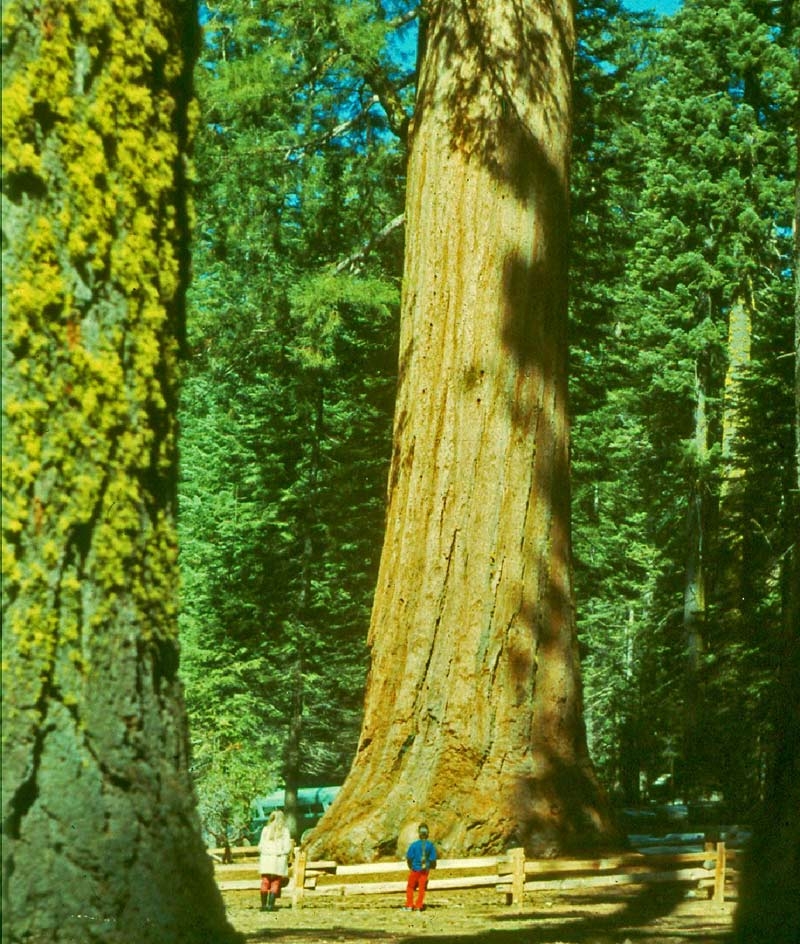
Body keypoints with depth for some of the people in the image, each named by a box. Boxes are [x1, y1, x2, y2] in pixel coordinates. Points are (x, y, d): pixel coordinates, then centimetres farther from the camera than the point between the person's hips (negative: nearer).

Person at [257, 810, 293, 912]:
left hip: (266, 860, 2)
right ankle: (270, 904, -5)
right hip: (279, 860, -2)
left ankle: (263, 904, 4)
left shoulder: (265, 830, 4)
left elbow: (260, 846, 3)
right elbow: (287, 848, -4)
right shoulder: (284, 831, -1)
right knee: (275, 882, 2)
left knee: (265, 882, 6)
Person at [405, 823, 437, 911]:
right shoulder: (430, 845, -10)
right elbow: (433, 859, -5)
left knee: (410, 887, 14)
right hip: (425, 870, 1)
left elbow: (409, 858, -8)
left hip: (415, 870, -1)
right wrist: (430, 867, 16)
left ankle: (409, 906, 13)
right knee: (422, 888, 12)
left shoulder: (414, 845, -14)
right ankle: (418, 906, 13)